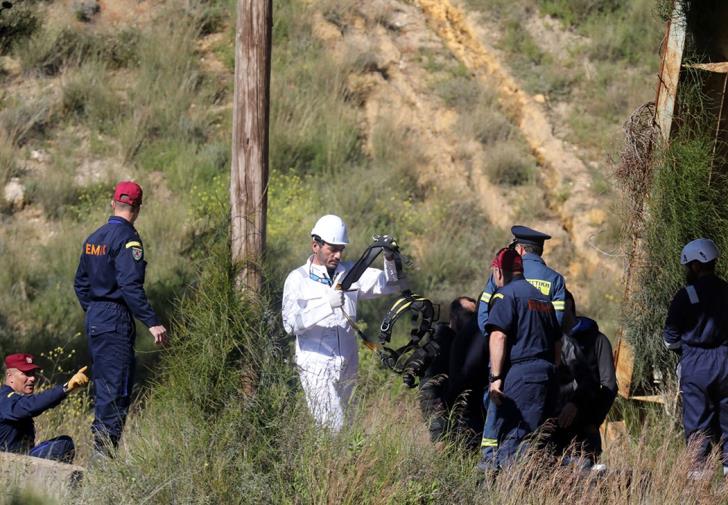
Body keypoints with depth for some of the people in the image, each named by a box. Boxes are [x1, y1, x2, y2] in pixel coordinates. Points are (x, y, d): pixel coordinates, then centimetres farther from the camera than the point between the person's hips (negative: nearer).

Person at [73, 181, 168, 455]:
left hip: (94, 319, 9)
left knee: (103, 384, 15)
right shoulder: (127, 238, -13)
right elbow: (130, 285, -23)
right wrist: (152, 322, -24)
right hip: (116, 321, -9)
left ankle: (100, 447, 18)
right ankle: (104, 449, -9)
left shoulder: (94, 238, 12)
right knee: (117, 389, -6)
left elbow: (80, 283, 18)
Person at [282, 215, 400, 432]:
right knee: (333, 429, -13)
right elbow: (291, 324, -15)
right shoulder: (298, 279, -2)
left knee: (335, 422, 10)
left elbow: (388, 284, 4)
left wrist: (390, 259, -16)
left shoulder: (350, 273, 10)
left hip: (347, 365, 5)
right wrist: (327, 305, -28)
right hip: (317, 367, -5)